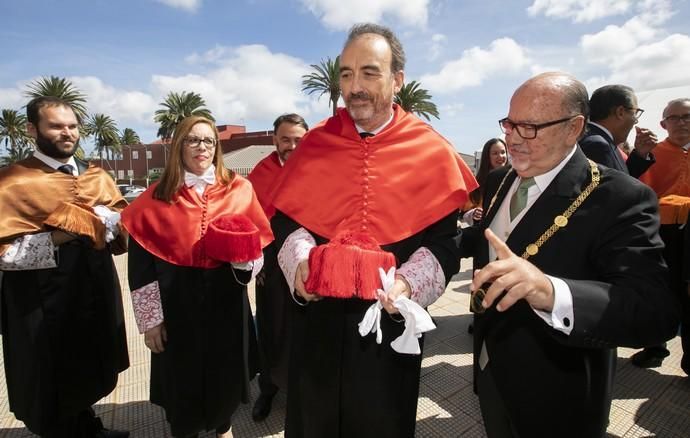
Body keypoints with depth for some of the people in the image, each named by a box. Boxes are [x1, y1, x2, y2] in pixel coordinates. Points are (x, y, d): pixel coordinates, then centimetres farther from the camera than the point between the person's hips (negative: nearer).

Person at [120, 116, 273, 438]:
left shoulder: (239, 189, -2)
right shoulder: (156, 199, -4)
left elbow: (258, 242, 3)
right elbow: (140, 264, -4)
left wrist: (244, 257, -19)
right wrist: (149, 319, -5)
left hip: (226, 302, 1)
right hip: (176, 304, -1)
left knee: (225, 372, 15)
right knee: (182, 378, 13)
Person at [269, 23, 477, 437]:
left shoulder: (431, 151, -5)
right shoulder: (316, 144, 0)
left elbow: (443, 241, -6)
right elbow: (286, 219, 4)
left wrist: (407, 283, -21)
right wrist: (300, 261, -14)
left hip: (391, 319, -1)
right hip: (319, 316, 2)